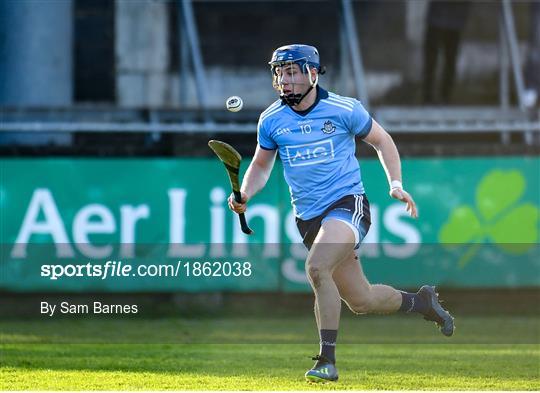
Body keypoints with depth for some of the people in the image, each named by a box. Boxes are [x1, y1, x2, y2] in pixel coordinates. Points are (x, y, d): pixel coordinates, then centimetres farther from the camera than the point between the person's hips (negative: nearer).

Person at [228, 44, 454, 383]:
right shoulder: (271, 120, 1)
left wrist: (396, 184, -1)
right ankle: (420, 302, 37)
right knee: (361, 301, 7)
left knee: (316, 267, -31)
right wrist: (245, 194, -5)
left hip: (347, 203, -4)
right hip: (308, 216, 4)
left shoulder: (344, 109, -7)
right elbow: (261, 165, 15)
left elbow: (381, 140, 8)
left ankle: (327, 360, -24)